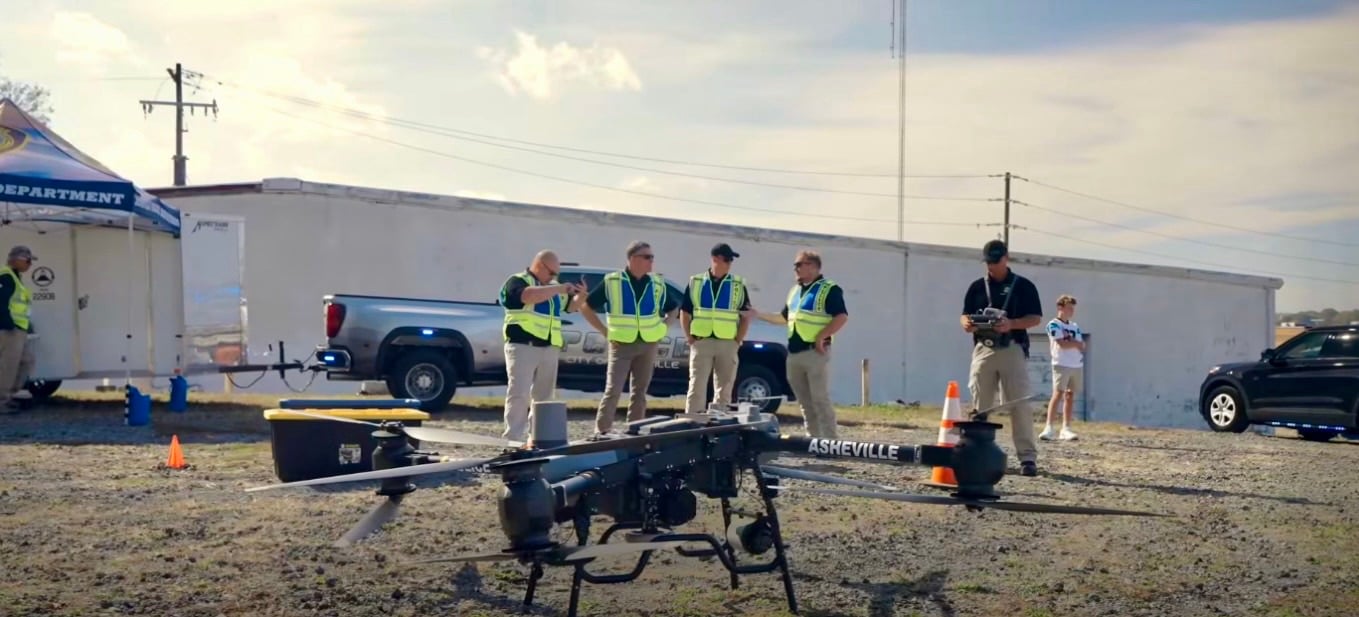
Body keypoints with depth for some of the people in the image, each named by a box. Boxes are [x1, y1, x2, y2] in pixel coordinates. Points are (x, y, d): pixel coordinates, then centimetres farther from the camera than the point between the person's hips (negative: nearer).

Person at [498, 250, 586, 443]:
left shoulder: (553, 287, 21)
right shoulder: (517, 281, -3)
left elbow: (570, 306, 28)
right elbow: (529, 296, -24)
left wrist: (580, 295, 6)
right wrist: (559, 288, -19)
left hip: (549, 348, 7)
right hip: (522, 346, -7)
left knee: (543, 396, 10)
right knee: (519, 393, -11)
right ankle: (513, 438, -13)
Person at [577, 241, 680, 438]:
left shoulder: (657, 284, 7)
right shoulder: (611, 282, -5)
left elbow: (673, 308, 23)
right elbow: (586, 307, 0)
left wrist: (664, 327, 7)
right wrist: (604, 331, -4)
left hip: (648, 344, 4)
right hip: (621, 344, -4)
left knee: (640, 390, 7)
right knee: (613, 389, -10)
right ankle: (602, 429, -5)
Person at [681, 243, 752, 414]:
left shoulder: (738, 285, 5)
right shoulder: (695, 282, 4)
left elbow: (746, 317, 7)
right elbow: (685, 314, 7)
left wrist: (737, 341, -3)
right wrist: (690, 339, -2)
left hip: (728, 344, 1)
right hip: (701, 342, -1)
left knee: (724, 389, 6)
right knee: (697, 387, -3)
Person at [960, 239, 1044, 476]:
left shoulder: (1024, 286, 4)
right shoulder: (977, 286, 12)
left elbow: (1036, 318, 0)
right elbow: (965, 315, 13)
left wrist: (1011, 324, -18)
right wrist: (967, 324, -12)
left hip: (1013, 350, -3)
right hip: (983, 349, 3)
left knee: (1020, 405, -8)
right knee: (981, 405, 5)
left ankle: (1027, 456, -8)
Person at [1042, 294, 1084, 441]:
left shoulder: (1075, 326, 18)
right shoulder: (1053, 324, -3)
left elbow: (1082, 346, 8)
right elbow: (1062, 344, -14)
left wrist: (1070, 341, -9)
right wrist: (1076, 343, 1)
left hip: (1076, 365, 6)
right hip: (1061, 364, -6)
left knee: (1070, 396, 5)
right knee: (1058, 394, -13)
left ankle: (1066, 429, 6)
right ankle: (1048, 428, -17)